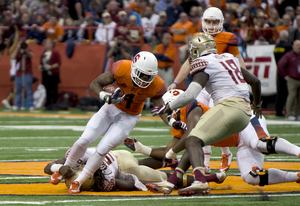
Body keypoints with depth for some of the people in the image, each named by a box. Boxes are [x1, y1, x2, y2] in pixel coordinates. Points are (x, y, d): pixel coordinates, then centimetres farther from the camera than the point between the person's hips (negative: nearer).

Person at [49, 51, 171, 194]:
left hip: (128, 118, -1)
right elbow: (95, 84, -15)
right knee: (84, 141, -8)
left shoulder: (155, 86, -22)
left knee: (102, 149, -14)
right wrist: (106, 97, -33)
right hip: (111, 109, 1)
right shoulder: (121, 69, -26)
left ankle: (78, 182, 3)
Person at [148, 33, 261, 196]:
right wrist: (256, 105, 51)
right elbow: (255, 81, 33)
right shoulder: (229, 59, 25)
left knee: (193, 141, -20)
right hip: (244, 114, 9)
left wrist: (167, 107, 1)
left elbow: (190, 95, -12)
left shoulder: (204, 64, 0)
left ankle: (200, 181, -45)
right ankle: (172, 181, 8)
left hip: (228, 105, -9)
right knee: (195, 141, 14)